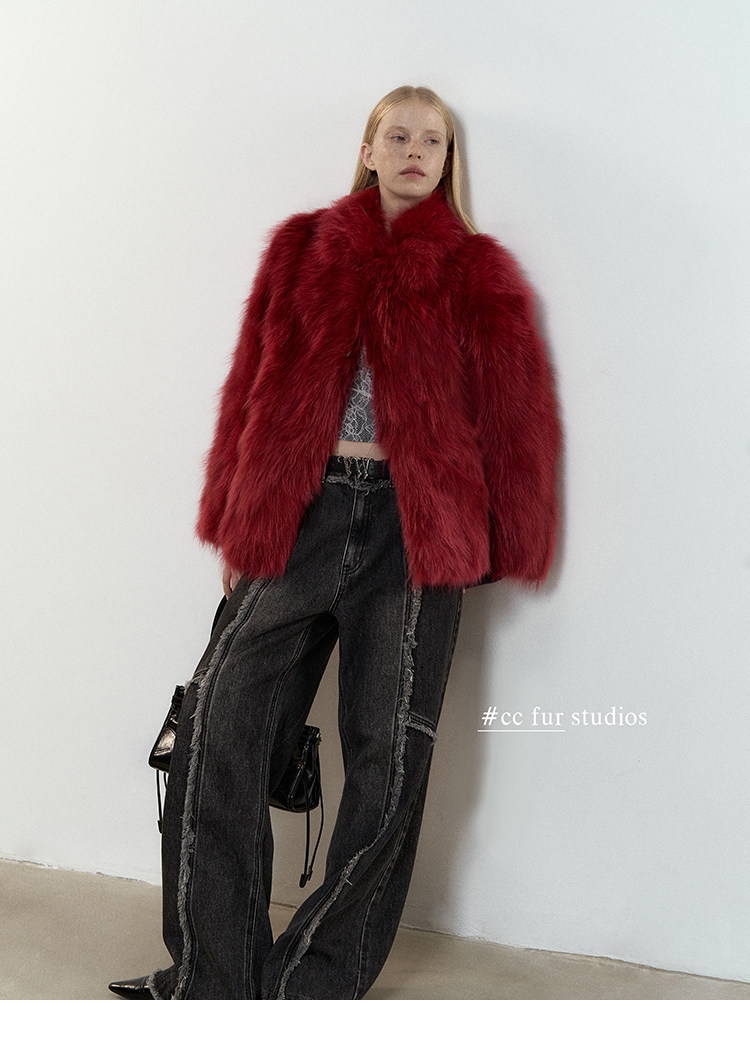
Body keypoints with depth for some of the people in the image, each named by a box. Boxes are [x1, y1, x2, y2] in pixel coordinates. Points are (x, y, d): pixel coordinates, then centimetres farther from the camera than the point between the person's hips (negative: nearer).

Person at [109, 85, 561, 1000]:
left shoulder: (477, 273, 8)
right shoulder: (302, 249, 13)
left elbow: (515, 415, 8)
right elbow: (253, 387, 13)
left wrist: (499, 543, 2)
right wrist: (237, 523, 8)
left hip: (414, 528, -1)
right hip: (297, 514, 2)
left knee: (386, 757, 0)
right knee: (220, 721, -7)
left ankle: (316, 982, 17)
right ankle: (211, 976, 7)